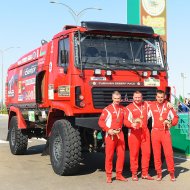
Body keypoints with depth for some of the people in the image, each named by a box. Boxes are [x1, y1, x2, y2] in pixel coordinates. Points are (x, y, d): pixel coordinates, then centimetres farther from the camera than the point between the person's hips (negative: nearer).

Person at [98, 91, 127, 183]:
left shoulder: (123, 109, 10)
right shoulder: (107, 109, -4)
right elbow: (101, 121, -6)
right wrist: (108, 130, -15)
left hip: (120, 133, 5)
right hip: (110, 134, -4)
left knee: (121, 154, 5)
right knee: (109, 155, -2)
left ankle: (119, 174, 16)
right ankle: (109, 176, 6)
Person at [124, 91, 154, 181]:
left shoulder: (146, 105, 13)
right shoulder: (129, 108, -3)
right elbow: (126, 120, -10)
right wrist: (132, 124, -32)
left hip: (145, 132, 4)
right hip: (134, 132, -4)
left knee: (146, 152, 3)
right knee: (134, 153, -3)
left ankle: (145, 173, 13)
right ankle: (134, 174, 8)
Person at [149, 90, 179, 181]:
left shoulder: (168, 106, 3)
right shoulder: (151, 106, 3)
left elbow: (175, 117, 7)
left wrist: (170, 122, -10)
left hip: (166, 132, 0)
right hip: (155, 132, 1)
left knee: (169, 153, -5)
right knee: (156, 153, 4)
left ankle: (172, 172, 6)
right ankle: (159, 173, 14)